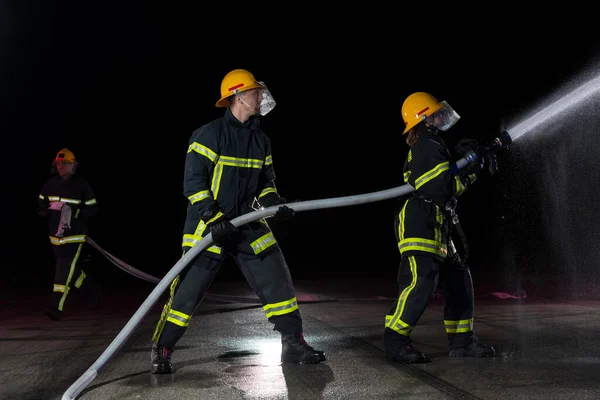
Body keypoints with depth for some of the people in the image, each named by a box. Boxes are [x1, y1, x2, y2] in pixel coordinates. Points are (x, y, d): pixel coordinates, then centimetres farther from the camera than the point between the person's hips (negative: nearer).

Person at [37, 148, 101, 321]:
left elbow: (92, 208, -6)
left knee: (65, 269, -11)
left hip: (74, 235, -6)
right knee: (70, 268, 15)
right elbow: (41, 204, 14)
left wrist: (74, 210, -21)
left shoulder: (82, 185, -8)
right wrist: (46, 208, -8)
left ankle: (56, 307, -9)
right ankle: (92, 288, 37)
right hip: (55, 234, 6)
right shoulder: (50, 184, 6)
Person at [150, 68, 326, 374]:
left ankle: (294, 344, 14)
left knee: (276, 278, 1)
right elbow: (193, 181, -15)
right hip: (208, 226, -6)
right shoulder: (209, 134, -12)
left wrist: (273, 202, -4)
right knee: (188, 289, -4)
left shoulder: (261, 140, 10)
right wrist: (214, 218, -23)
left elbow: (266, 180, 17)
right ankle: (161, 351, 14)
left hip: (248, 225, 6)